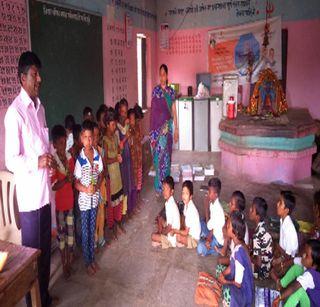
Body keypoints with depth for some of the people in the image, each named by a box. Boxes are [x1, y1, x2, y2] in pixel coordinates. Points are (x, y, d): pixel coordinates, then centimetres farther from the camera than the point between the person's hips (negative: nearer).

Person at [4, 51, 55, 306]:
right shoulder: (15, 112, -15)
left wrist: (50, 160, 1)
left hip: (44, 190, 8)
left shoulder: (40, 107, 12)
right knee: (31, 250, 7)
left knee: (45, 247, 20)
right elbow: (11, 161, -16)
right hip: (29, 195, -8)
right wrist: (37, 162, -28)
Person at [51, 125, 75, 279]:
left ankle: (70, 259, 34)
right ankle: (64, 263, 23)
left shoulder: (70, 158, 0)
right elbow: (53, 186, -20)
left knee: (70, 230, 16)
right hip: (59, 202, -5)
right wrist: (66, 180, -32)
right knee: (61, 233, 8)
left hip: (70, 200, 5)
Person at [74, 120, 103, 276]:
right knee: (85, 232, 10)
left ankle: (92, 259, 34)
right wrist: (86, 190, -26)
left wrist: (97, 186, -12)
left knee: (92, 230, 18)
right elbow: (76, 182, -10)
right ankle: (87, 262, 25)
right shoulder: (80, 159, -15)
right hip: (84, 199, -4)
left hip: (95, 197, 4)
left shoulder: (97, 155, -4)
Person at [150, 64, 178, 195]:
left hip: (168, 127, 4)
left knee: (167, 155, 10)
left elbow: (174, 110, 9)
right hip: (158, 127, -3)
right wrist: (153, 131, -11)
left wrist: (176, 128, 7)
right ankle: (158, 187, 6)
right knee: (159, 156, -2)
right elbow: (153, 110, -6)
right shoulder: (155, 90, -3)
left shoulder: (171, 91, 8)